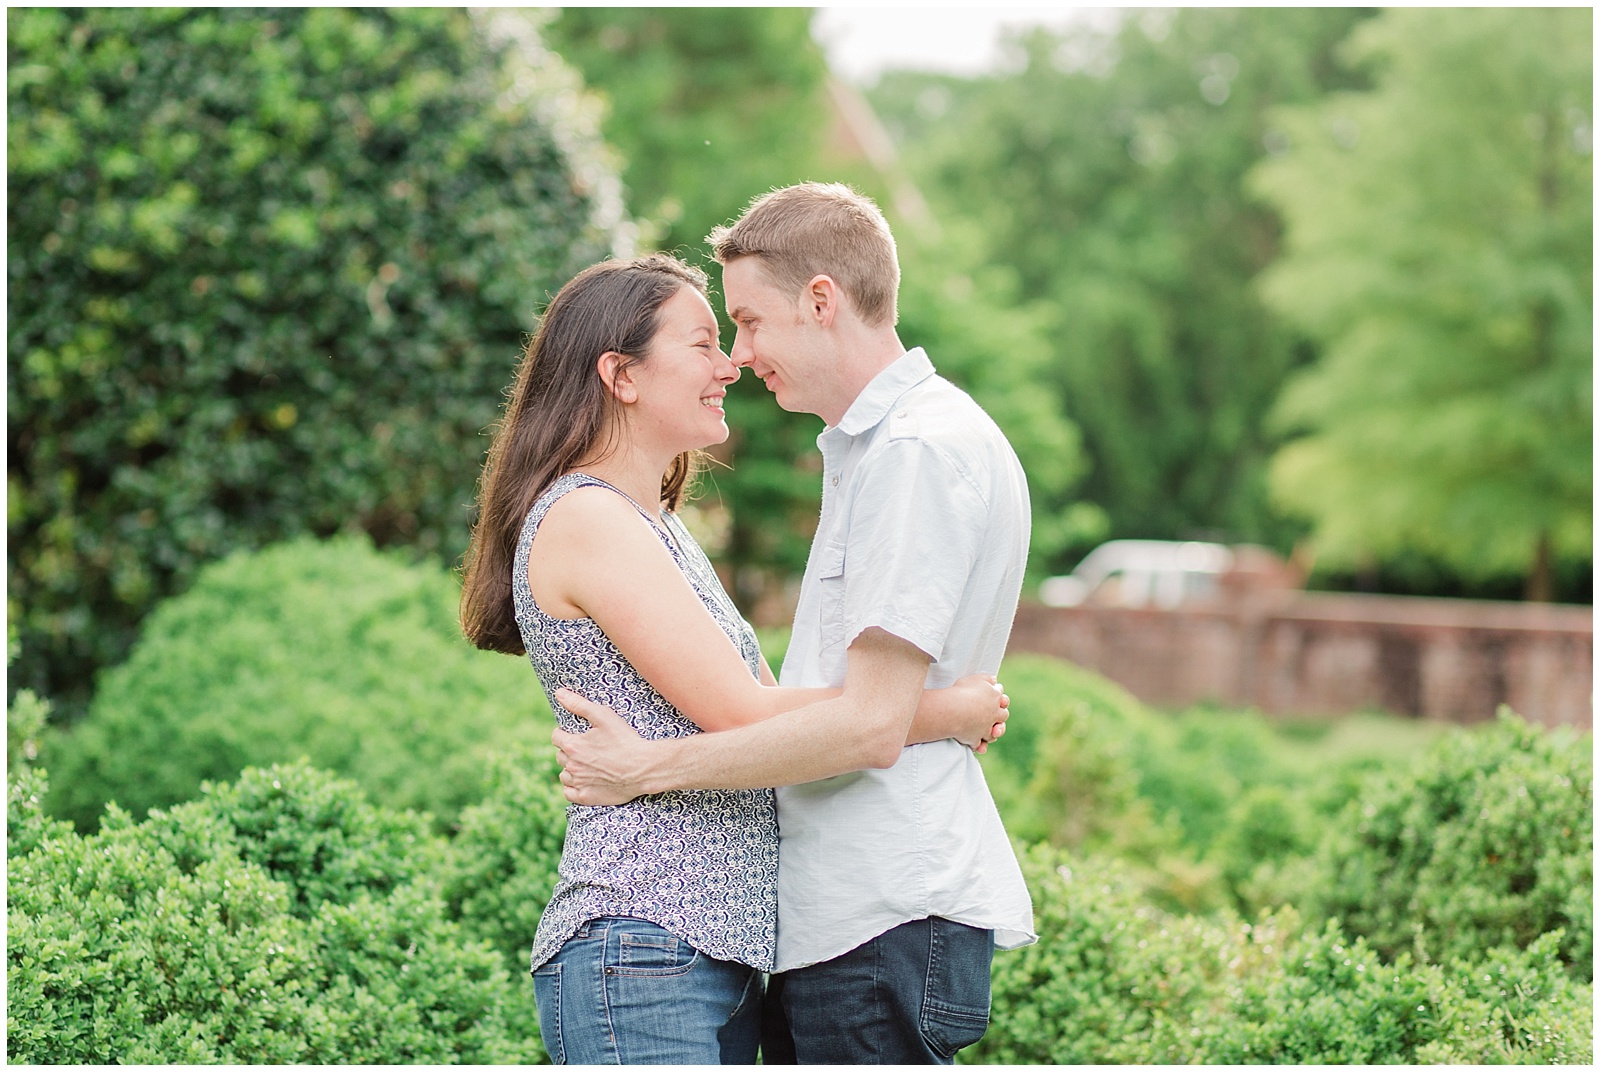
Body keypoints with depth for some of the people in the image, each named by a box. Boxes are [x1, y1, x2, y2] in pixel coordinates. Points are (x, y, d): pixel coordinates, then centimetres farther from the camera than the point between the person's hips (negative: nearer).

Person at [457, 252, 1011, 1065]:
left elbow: (761, 694, 18)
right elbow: (742, 716, -16)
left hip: (722, 955, 9)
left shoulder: (658, 526, 20)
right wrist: (943, 715, -7)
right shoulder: (583, 519, -11)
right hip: (641, 958, -9)